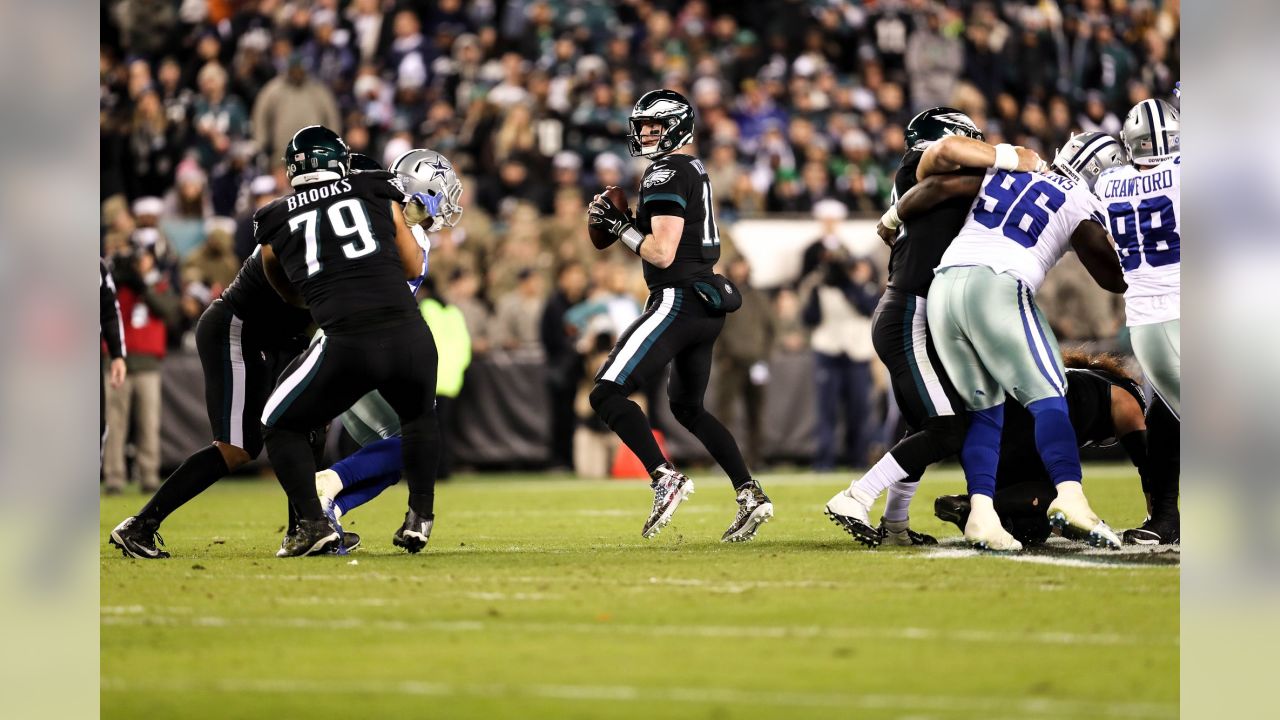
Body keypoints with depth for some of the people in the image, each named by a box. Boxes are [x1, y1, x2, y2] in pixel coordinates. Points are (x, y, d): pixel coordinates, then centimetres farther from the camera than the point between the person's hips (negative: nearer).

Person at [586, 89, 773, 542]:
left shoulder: (668, 173, -12)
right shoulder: (693, 170, 18)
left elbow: (662, 253, -19)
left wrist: (618, 225, -8)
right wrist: (621, 223, 13)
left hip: (678, 299, -10)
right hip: (706, 304, 10)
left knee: (607, 393, -12)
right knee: (688, 407, 22)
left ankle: (665, 479, -22)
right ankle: (750, 494, 16)